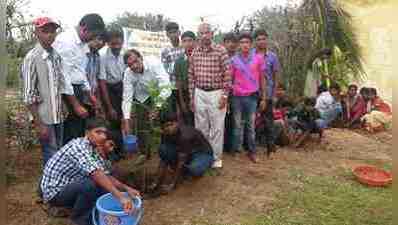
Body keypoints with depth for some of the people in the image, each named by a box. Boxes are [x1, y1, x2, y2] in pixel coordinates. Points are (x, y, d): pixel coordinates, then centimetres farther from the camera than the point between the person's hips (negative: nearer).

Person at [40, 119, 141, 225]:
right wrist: (120, 196, -47)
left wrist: (126, 188, -16)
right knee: (91, 184, -30)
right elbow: (96, 174, -40)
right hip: (55, 192, -8)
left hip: (70, 187, 8)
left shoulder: (94, 149, 0)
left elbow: (106, 176, 0)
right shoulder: (79, 146, -26)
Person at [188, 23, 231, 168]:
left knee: (217, 127, 5)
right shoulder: (194, 53, 5)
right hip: (199, 94, 4)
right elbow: (191, 76, 9)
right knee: (200, 127, 12)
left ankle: (216, 157, 19)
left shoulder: (221, 50, -7)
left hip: (216, 93, -4)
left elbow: (227, 74, -8)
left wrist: (224, 95, -11)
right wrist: (191, 97, 7)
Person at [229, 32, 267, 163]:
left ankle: (252, 151, 18)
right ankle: (236, 150, 19)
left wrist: (263, 98, 4)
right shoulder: (234, 60, 1)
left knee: (251, 125, 9)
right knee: (238, 125, 9)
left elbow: (262, 79, 5)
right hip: (237, 97, 0)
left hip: (252, 96, 0)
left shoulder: (258, 58, 1)